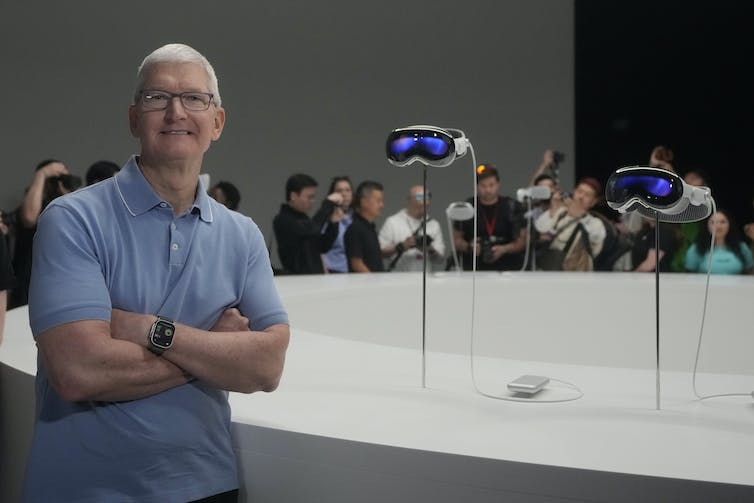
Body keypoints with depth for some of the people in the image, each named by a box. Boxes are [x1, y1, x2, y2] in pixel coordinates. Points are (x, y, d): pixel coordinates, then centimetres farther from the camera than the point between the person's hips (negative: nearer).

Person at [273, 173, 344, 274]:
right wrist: (329, 203, -15)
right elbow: (311, 229, -27)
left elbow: (323, 247, 15)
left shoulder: (302, 218, 16)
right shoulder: (282, 220, -11)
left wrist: (333, 223, 0)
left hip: (316, 278, 8)